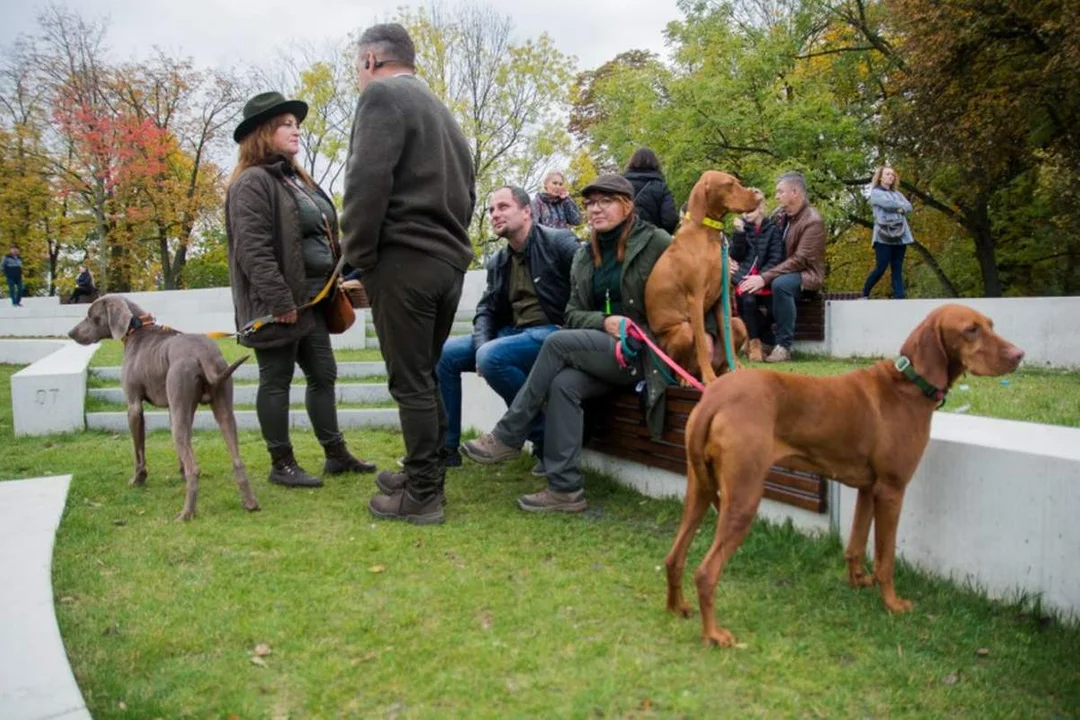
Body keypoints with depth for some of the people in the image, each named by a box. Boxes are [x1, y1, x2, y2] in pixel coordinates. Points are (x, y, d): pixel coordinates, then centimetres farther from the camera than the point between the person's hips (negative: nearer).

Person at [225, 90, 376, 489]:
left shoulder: (298, 179, 18)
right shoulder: (253, 183, -11)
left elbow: (325, 236, 21)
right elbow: (253, 249, -20)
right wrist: (279, 300, -24)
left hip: (311, 299, 9)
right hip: (280, 304, -9)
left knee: (323, 374, 13)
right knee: (277, 381, 1)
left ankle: (336, 454, 23)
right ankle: (281, 464, 12)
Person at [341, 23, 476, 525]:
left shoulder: (382, 95, -4)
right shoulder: (439, 108, 23)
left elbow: (368, 181, -17)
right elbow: (466, 190, 23)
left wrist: (358, 254, -9)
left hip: (403, 261, -9)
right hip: (448, 260, 9)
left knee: (410, 382, -3)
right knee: (425, 375, 16)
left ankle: (422, 497, 4)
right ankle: (427, 473, 26)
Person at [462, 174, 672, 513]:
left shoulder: (657, 243, -3)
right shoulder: (584, 257, 13)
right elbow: (573, 315, 10)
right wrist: (604, 322, -10)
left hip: (644, 353, -5)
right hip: (602, 350, 5)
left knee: (558, 342, -25)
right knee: (563, 383, -28)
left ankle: (508, 437, -14)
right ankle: (566, 489, -25)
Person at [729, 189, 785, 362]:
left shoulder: (772, 229, 5)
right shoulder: (742, 226, 13)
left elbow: (775, 259, -1)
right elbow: (735, 255, 5)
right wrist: (739, 233, -9)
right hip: (744, 277, 1)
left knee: (774, 306, -26)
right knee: (747, 299, -31)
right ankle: (754, 342, -19)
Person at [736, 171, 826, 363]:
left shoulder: (813, 221, -16)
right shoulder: (779, 213, 4)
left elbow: (800, 260, -24)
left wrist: (765, 278, -30)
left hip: (806, 274, -7)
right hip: (781, 271, 7)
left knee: (780, 284, -37)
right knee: (746, 284, -16)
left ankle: (784, 345, -27)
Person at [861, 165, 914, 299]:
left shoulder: (897, 193, 22)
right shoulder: (875, 192, 3)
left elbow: (909, 207, 10)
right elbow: (887, 203, -14)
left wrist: (902, 209, -12)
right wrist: (901, 205, 4)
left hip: (900, 236, 6)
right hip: (883, 236, -6)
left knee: (897, 269, 2)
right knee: (880, 268, -10)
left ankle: (899, 297, -2)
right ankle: (864, 294, 6)